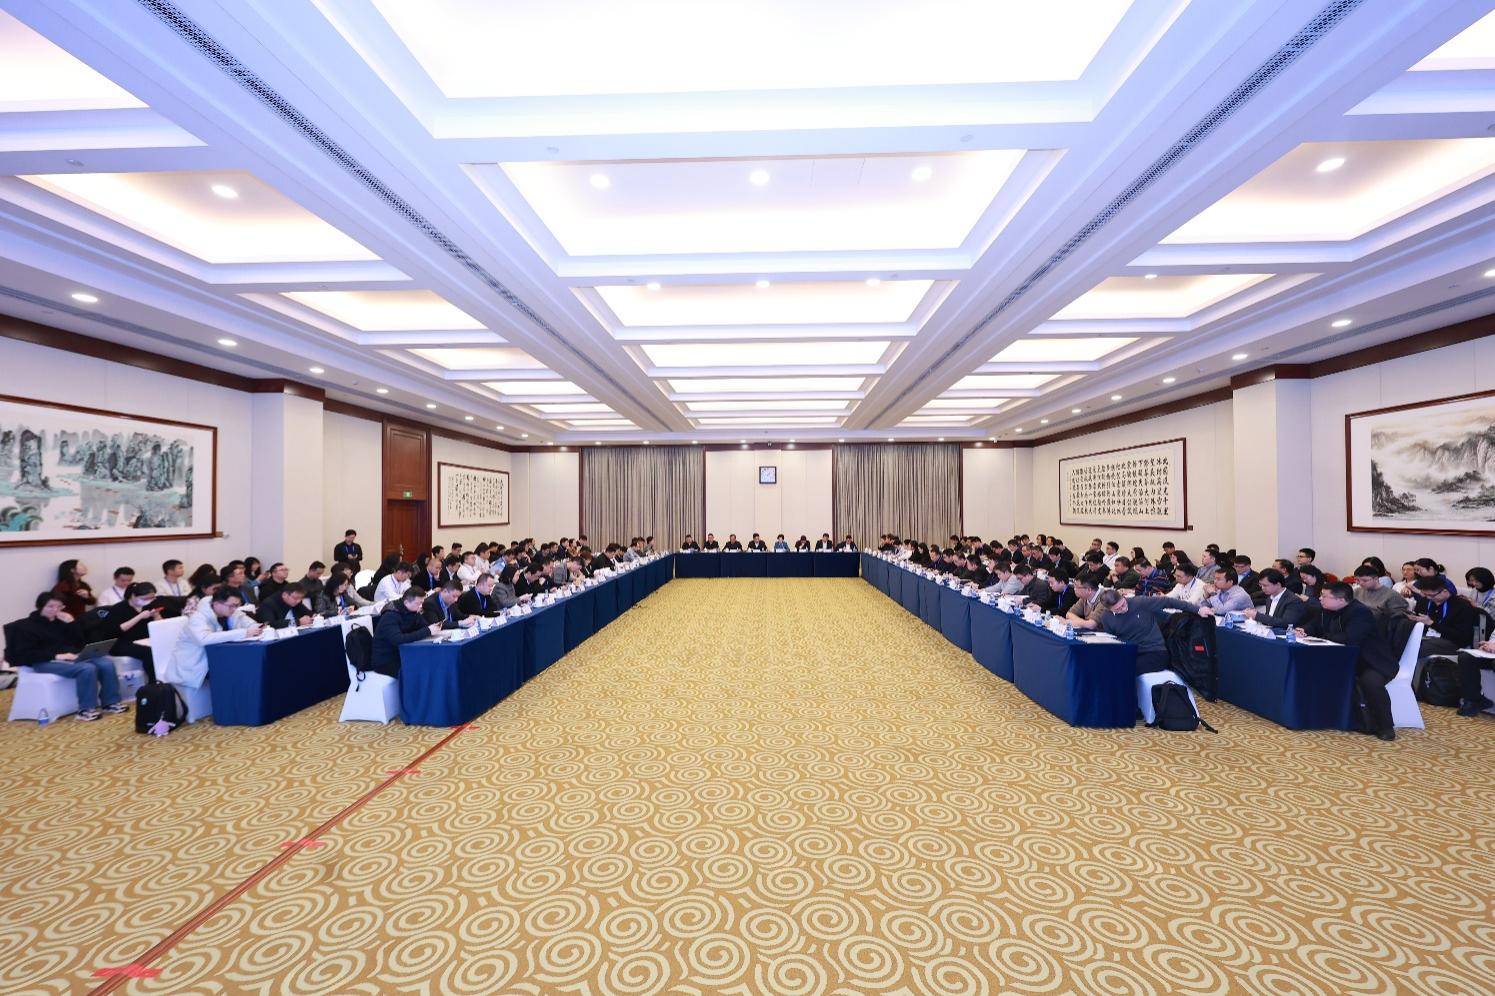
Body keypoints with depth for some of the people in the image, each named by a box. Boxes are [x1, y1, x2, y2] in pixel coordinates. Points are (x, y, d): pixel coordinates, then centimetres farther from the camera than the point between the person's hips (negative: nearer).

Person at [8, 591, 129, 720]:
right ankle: (86, 710, -25)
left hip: (72, 656, 6)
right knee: (87, 668, -33)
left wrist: (71, 623, 1)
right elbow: (25, 654, -11)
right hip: (47, 662, -6)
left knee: (107, 663, -20)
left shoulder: (61, 621, 17)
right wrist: (56, 656, -22)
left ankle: (110, 703, -11)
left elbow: (79, 643, 13)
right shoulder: (26, 626, 0)